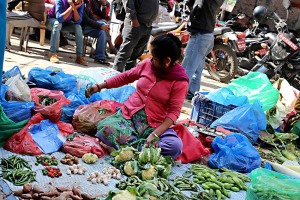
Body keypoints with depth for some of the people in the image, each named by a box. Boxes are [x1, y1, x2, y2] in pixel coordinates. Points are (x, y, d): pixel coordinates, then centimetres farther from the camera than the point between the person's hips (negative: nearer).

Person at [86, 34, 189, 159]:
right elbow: (125, 77, 18)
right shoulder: (147, 64, 3)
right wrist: (100, 86, 15)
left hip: (154, 125, -1)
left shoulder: (180, 82, -8)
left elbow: (174, 112, -13)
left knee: (175, 146, -32)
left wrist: (155, 134, -24)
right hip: (128, 115, 2)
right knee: (106, 129, -30)